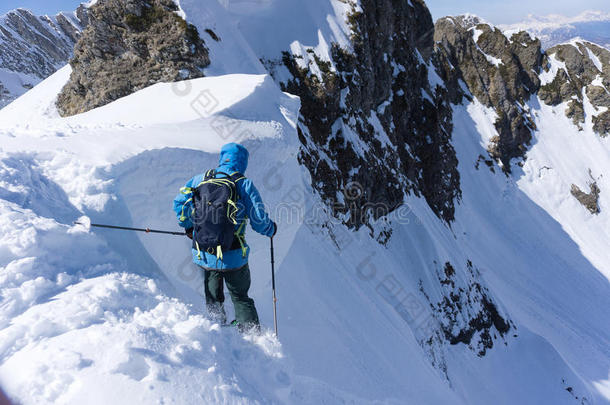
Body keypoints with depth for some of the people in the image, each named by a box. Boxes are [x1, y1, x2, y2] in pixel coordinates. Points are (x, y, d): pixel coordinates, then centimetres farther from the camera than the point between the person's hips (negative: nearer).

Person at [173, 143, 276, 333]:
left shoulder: (200, 179, 4)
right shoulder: (245, 185, -7)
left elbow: (179, 203, 9)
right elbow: (259, 221, -9)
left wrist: (189, 227, 25)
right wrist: (271, 229, 13)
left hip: (204, 256, 3)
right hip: (233, 257, -2)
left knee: (213, 300, 24)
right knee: (240, 298, 18)